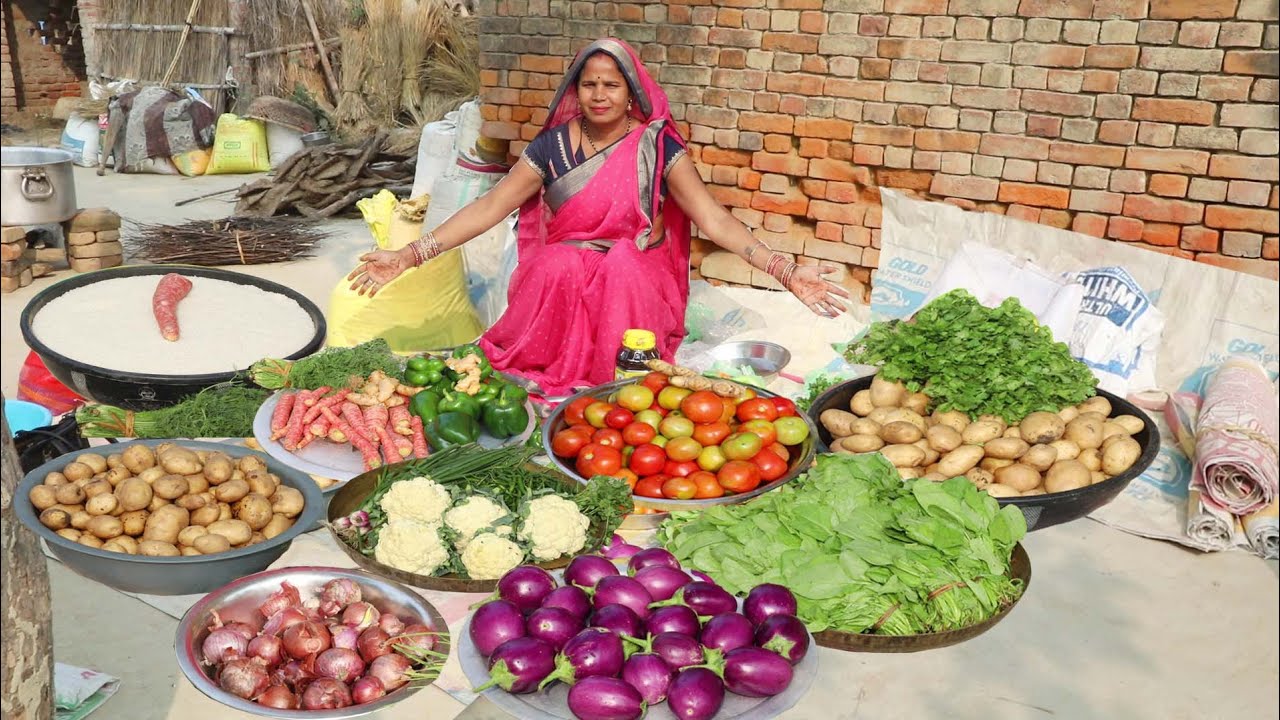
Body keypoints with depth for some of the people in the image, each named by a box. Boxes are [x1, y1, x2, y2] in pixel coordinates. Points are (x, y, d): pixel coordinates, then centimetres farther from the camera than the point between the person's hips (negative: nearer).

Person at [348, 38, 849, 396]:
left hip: (636, 279, -1)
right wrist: (409, 256, -15)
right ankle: (550, 378, -18)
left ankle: (616, 383, -21)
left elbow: (712, 217, -12)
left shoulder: (656, 145, -5)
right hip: (561, 276, 1)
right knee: (560, 265, -32)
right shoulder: (553, 145, 0)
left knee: (620, 266, -34)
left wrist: (784, 271, -26)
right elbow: (489, 207, -5)